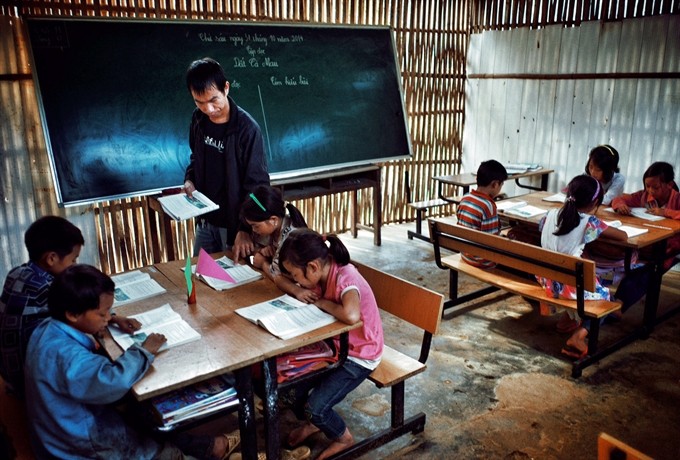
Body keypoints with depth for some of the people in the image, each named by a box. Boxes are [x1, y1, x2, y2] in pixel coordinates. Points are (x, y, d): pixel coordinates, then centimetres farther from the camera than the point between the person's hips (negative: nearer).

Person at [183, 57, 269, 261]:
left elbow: (257, 184, -20)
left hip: (234, 222, -6)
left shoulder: (246, 128, -22)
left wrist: (245, 229, -24)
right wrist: (189, 179, -3)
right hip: (205, 220, 6)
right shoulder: (198, 119, -3)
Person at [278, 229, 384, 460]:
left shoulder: (345, 277, -32)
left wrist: (321, 302, -33)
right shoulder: (322, 272, -9)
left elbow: (351, 315, -52)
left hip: (359, 356, -7)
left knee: (316, 406, -14)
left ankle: (343, 437, 19)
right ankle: (311, 422, 29)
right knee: (294, 378, -3)